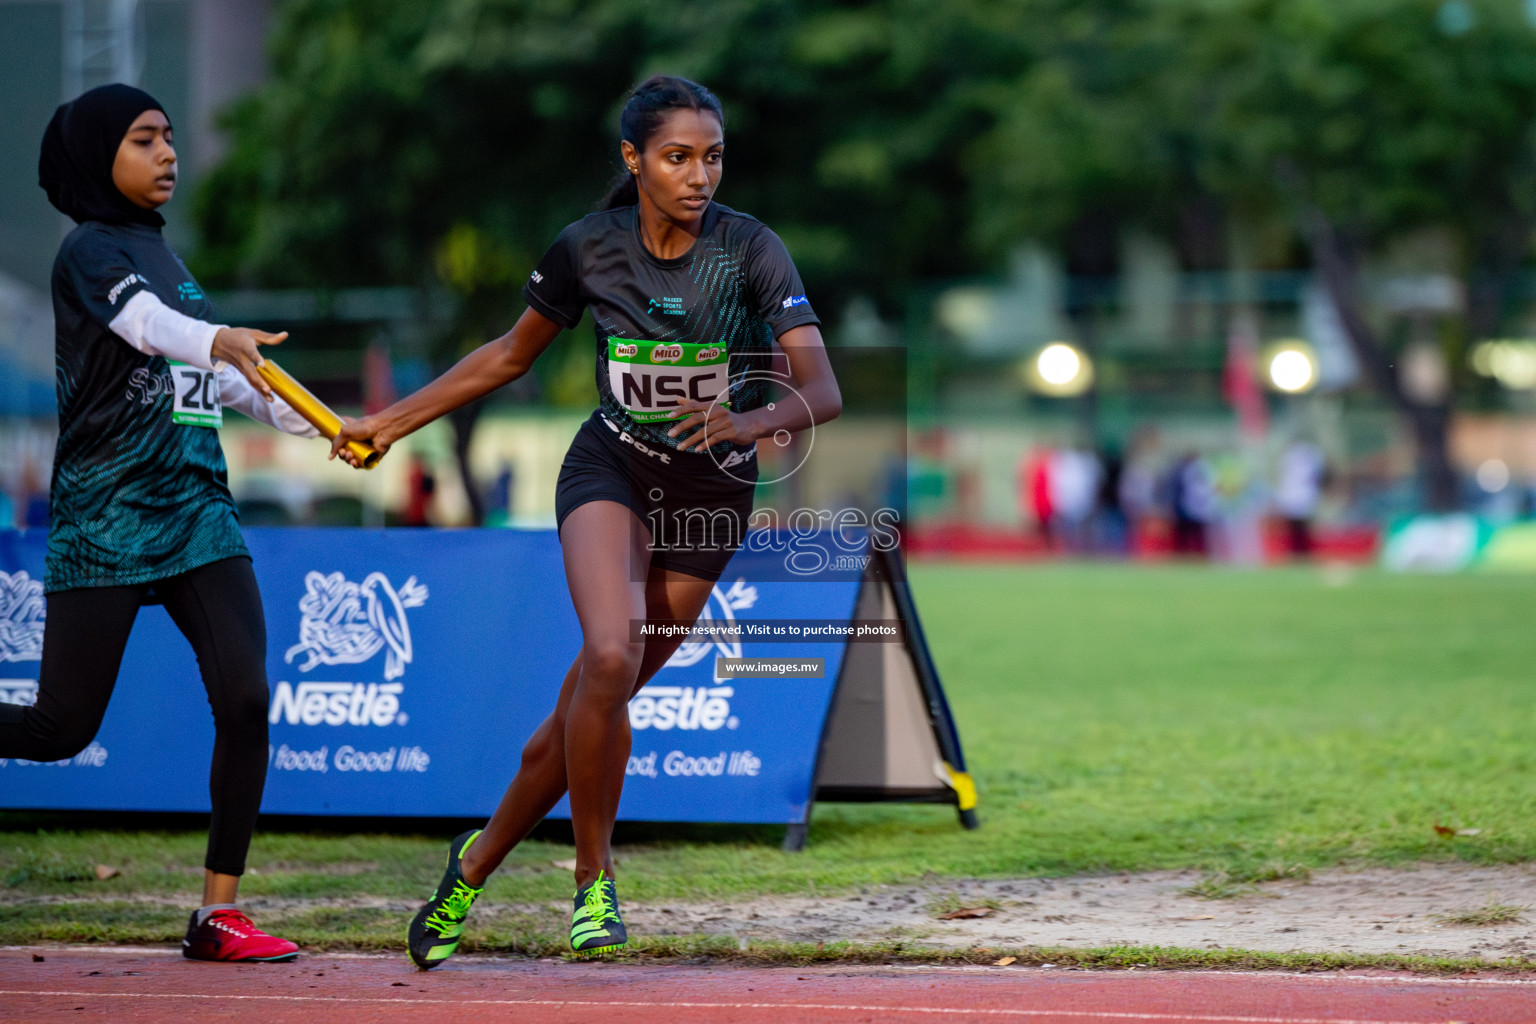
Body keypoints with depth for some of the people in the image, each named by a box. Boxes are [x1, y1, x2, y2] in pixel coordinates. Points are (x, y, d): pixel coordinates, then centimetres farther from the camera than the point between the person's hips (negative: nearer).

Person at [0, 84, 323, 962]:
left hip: (198, 511, 7)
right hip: (105, 521, -7)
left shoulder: (160, 250, 18)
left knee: (246, 699, -9)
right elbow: (149, 327, -27)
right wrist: (220, 340, -47)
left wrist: (311, 422, 25)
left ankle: (220, 914, -4)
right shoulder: (90, 252, -6)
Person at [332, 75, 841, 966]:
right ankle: (594, 879, -10)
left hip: (714, 491, 0)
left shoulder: (753, 251, -16)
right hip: (612, 469, 0)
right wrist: (392, 422, 9)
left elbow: (824, 392, -25)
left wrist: (752, 422, -45)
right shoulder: (589, 248, -9)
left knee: (598, 696, 2)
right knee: (610, 656, -27)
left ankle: (479, 861, 26)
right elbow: (511, 355, 8)